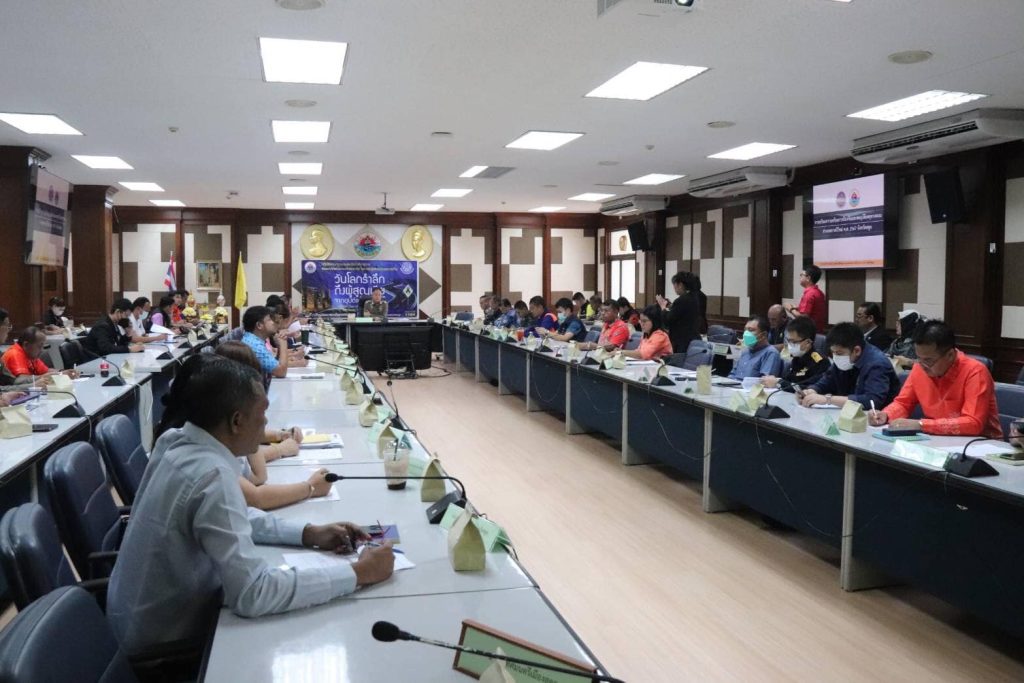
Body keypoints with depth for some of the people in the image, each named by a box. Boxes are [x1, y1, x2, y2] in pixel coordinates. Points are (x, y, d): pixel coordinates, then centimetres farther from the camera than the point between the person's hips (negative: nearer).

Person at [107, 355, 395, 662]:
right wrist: (357, 573, -28)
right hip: (164, 637, -7)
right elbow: (252, 595, -34)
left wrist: (309, 533, -3)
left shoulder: (176, 441, -6)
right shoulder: (212, 476, -32)